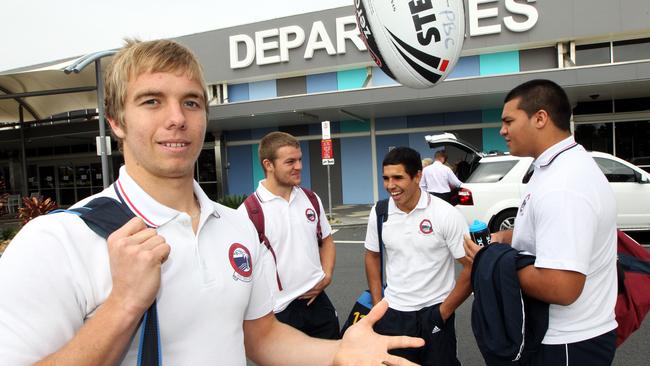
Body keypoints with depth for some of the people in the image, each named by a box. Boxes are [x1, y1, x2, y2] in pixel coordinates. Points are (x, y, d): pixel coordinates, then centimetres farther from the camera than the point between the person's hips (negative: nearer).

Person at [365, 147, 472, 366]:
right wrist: (377, 305, 4)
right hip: (392, 313, 3)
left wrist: (444, 312, -8)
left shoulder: (446, 214, -14)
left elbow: (471, 267, -10)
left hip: (433, 313, -3)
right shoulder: (379, 213, -3)